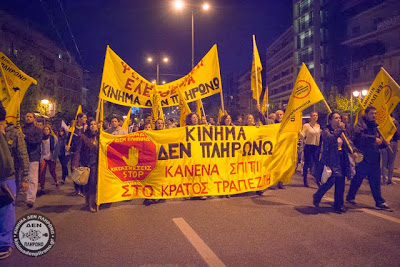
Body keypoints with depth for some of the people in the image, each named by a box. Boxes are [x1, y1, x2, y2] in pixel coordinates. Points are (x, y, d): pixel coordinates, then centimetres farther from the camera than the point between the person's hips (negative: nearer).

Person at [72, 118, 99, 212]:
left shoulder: (99, 136, 4)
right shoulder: (84, 137, -3)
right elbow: (78, 151, -5)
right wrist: (75, 163, -14)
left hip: (95, 163, 1)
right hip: (85, 163, 0)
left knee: (93, 183, -4)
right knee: (86, 183, 10)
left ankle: (92, 203, 6)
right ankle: (87, 200, 30)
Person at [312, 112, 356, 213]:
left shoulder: (342, 131, 15)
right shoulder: (326, 130, -5)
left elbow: (347, 144, 17)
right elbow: (330, 139, -25)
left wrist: (353, 152, 3)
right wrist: (339, 130, -28)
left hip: (341, 159, 6)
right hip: (331, 160, -6)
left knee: (340, 183, 6)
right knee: (330, 181, -10)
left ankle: (338, 205, 18)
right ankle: (316, 197, 15)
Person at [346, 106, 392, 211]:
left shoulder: (375, 126, 17)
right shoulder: (361, 125, -7)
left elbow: (379, 142, 24)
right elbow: (360, 136, -27)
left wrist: (384, 143, 3)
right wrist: (374, 139, -26)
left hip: (374, 158, 7)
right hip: (363, 158, -7)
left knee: (376, 181, 10)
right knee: (357, 180, 4)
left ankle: (379, 202, 16)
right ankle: (350, 197, 20)